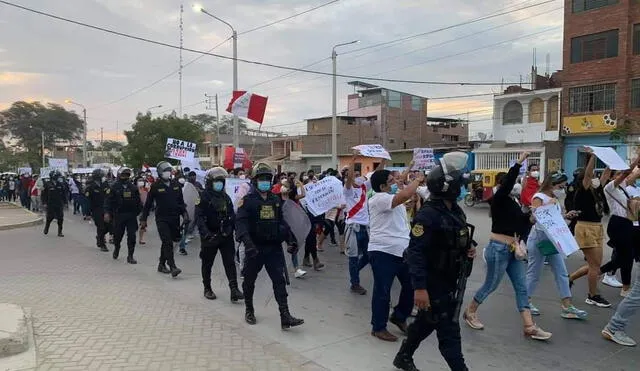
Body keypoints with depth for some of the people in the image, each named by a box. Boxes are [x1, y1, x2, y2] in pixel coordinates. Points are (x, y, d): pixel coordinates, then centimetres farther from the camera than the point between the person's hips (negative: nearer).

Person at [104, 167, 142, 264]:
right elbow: (108, 201, -6)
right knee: (118, 235, 10)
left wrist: (139, 211, 7)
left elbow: (138, 201, 13)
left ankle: (130, 256, 5)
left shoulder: (133, 187, 8)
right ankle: (116, 248, 42)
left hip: (131, 216, 2)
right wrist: (107, 212, -16)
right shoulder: (114, 187, -1)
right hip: (119, 215, -2)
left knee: (132, 236, -3)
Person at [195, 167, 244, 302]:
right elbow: (199, 217, -17)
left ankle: (234, 289, -5)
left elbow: (232, 215, 18)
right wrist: (206, 233, -28)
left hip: (226, 235, 5)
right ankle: (207, 288, 25)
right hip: (210, 236, -5)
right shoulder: (203, 197, -8)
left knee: (230, 262, -3)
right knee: (207, 263, 10)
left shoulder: (226, 197, 12)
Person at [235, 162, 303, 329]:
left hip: (274, 247, 3)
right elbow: (241, 223, -18)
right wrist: (247, 241, -34)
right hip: (255, 248, -3)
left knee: (280, 281, -4)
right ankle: (249, 310, 35)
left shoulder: (276, 200, 11)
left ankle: (285, 317, -5)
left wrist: (290, 238, 9)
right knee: (250, 280, 14)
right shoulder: (247, 200, -7)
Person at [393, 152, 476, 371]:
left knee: (425, 323, 22)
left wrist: (467, 250, 2)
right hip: (434, 283, -9)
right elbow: (416, 253, -26)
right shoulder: (428, 215, -23)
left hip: (450, 281, 9)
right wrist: (419, 287, -30)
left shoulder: (456, 211, 6)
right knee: (449, 331, 0)